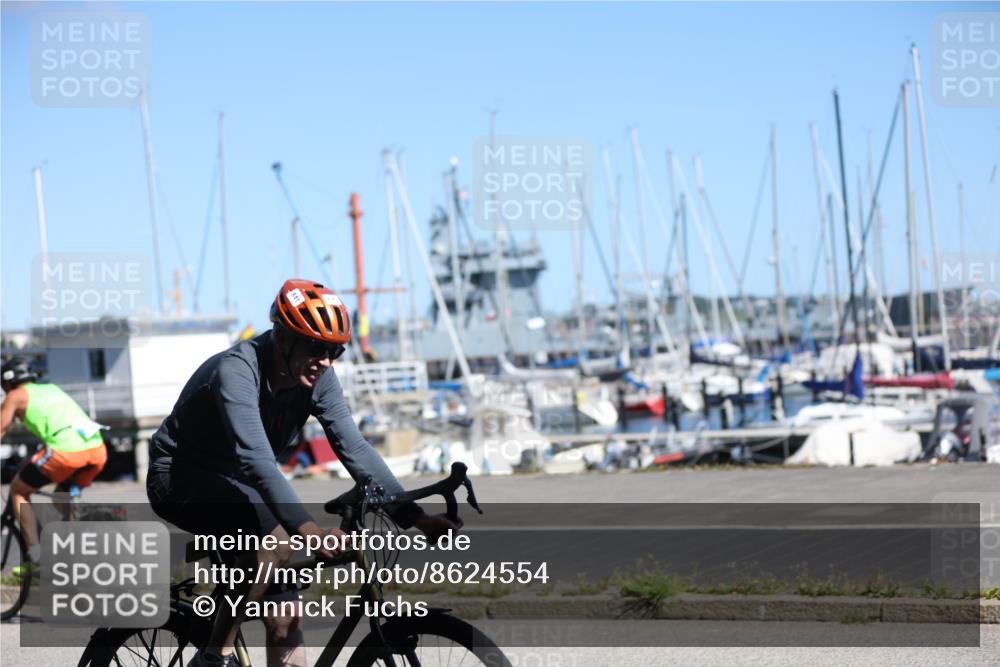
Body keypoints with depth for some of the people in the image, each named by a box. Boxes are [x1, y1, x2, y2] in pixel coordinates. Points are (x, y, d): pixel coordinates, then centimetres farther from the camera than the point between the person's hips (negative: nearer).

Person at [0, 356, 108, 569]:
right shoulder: (52, 389, 34)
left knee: (18, 491, 15)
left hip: (66, 450, -6)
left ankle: (34, 554, 5)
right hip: (98, 448, 6)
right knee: (62, 497, 29)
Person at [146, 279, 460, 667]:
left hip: (232, 480, 7)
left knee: (284, 616, -3)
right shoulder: (236, 371, -32)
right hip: (178, 478, -7)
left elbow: (355, 449, -13)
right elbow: (256, 460, -44)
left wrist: (415, 517, -23)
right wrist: (309, 530, -56)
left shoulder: (318, 379, -11)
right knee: (275, 540, -33)